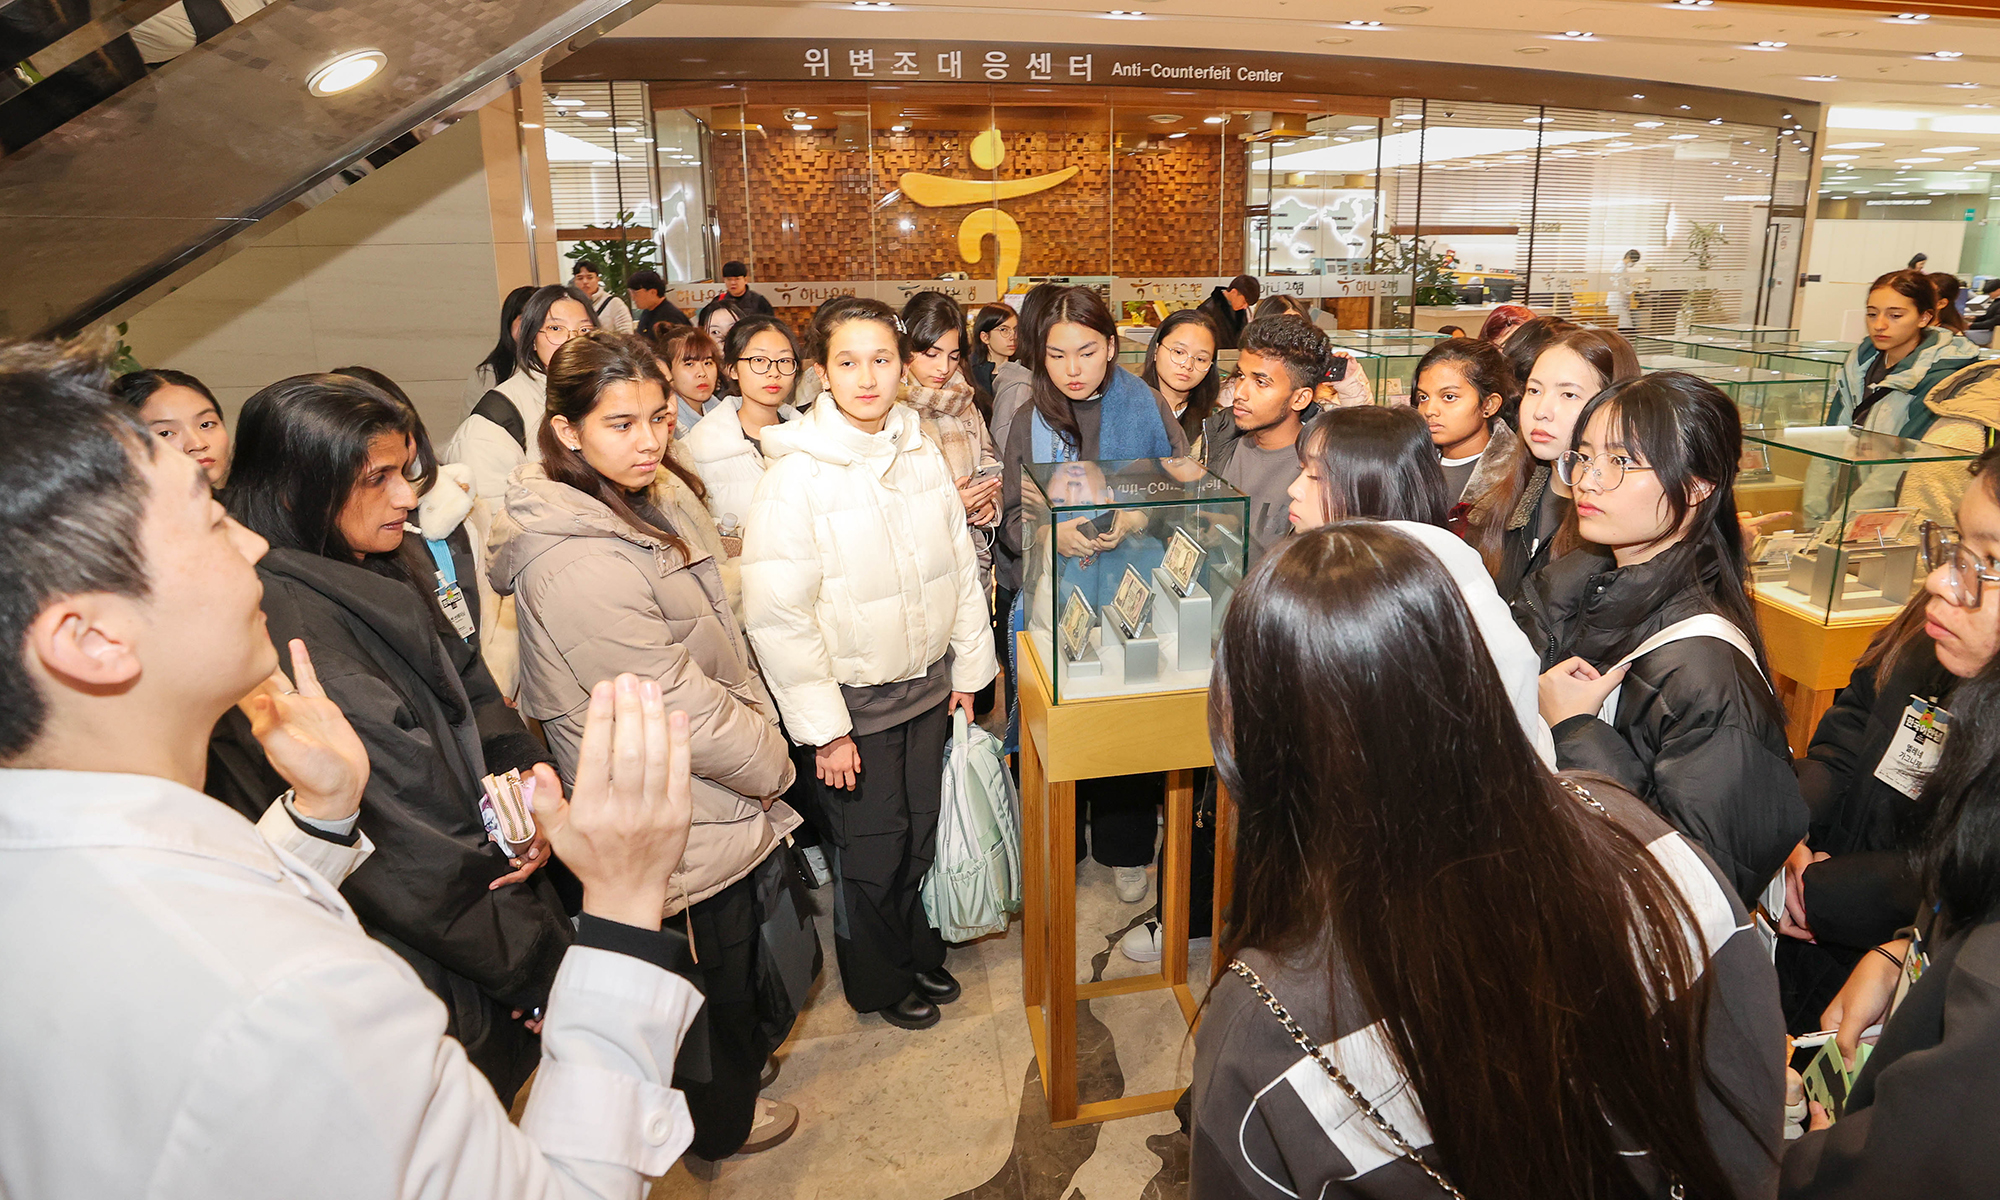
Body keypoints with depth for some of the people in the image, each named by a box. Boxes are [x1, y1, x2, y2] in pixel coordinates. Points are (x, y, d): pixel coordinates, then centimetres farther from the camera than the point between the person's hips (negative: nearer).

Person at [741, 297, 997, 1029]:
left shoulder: (922, 454, 0)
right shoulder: (797, 474, -17)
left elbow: (961, 564, 8)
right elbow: (777, 614, -18)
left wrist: (968, 669, 8)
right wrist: (824, 727, -16)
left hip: (927, 687, 5)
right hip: (853, 700, -5)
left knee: (921, 830, 19)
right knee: (870, 846, 12)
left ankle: (920, 953, 45)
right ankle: (881, 981, 37)